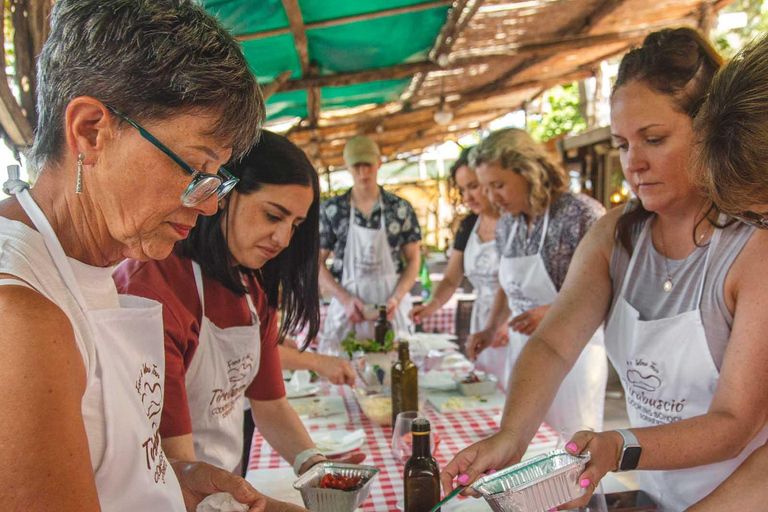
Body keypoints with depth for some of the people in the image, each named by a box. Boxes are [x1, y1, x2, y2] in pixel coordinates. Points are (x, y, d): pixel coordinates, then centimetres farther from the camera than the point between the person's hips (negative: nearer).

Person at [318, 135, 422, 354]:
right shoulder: (331, 210, 2)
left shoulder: (401, 209, 2)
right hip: (347, 304, 0)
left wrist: (396, 298, -10)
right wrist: (345, 299, -11)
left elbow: (413, 260, 5)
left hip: (390, 305, 0)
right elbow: (317, 263, 2)